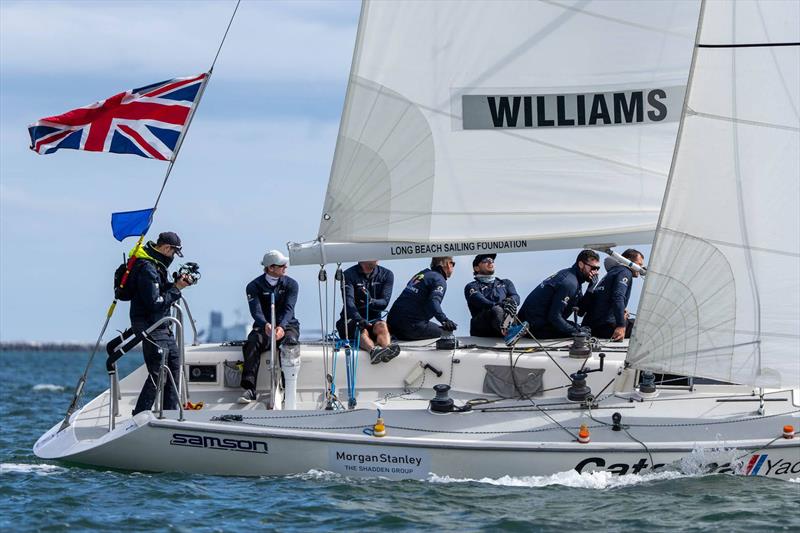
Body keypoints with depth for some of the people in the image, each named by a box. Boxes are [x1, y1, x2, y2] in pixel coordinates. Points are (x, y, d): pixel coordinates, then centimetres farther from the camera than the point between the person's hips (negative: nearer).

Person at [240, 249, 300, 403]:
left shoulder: (291, 284, 3)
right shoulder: (254, 286, 0)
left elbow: (288, 309, -13)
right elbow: (256, 311, -16)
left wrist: (281, 327, -35)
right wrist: (266, 325, -40)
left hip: (286, 325, 1)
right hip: (263, 326, -1)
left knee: (290, 342, -35)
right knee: (252, 342, -33)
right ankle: (250, 389, -41)